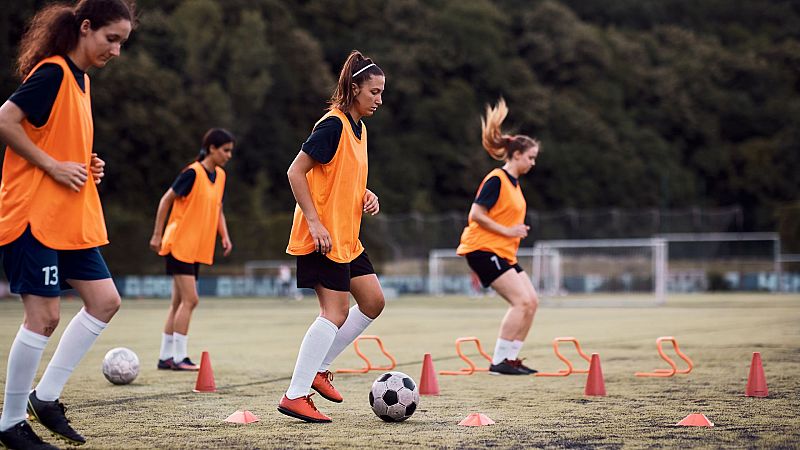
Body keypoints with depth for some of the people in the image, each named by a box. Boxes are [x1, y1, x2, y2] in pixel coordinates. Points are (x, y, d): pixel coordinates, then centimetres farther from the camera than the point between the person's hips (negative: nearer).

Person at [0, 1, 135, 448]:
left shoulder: (81, 80, 15)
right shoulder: (53, 72, -13)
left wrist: (88, 166, 7)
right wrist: (54, 166, -19)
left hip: (71, 218, 9)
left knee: (105, 301, 5)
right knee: (44, 315, -7)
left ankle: (46, 396, 13)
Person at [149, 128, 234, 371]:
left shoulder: (220, 176, 10)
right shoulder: (193, 173, -14)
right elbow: (166, 200, -10)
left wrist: (225, 237, 5)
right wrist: (157, 235, -10)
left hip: (197, 249, 8)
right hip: (180, 245, -8)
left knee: (179, 302, 10)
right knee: (190, 299, -12)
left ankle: (165, 357, 14)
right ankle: (179, 357, -8)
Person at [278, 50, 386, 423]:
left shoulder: (359, 128, 13)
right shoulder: (333, 125, -15)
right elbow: (296, 171, -18)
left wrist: (367, 196, 6)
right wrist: (314, 222, -22)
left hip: (346, 236, 10)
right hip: (323, 236, -10)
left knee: (373, 301, 9)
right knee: (335, 312, -11)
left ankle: (318, 368, 16)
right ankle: (295, 396, -8)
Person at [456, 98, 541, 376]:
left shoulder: (513, 183, 17)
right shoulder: (496, 180, -12)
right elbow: (477, 214, -18)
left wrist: (517, 231, 12)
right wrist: (507, 231, -18)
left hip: (502, 253, 10)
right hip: (483, 249, -10)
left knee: (531, 301, 3)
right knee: (521, 301, -17)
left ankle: (511, 358, 8)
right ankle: (499, 361, -13)